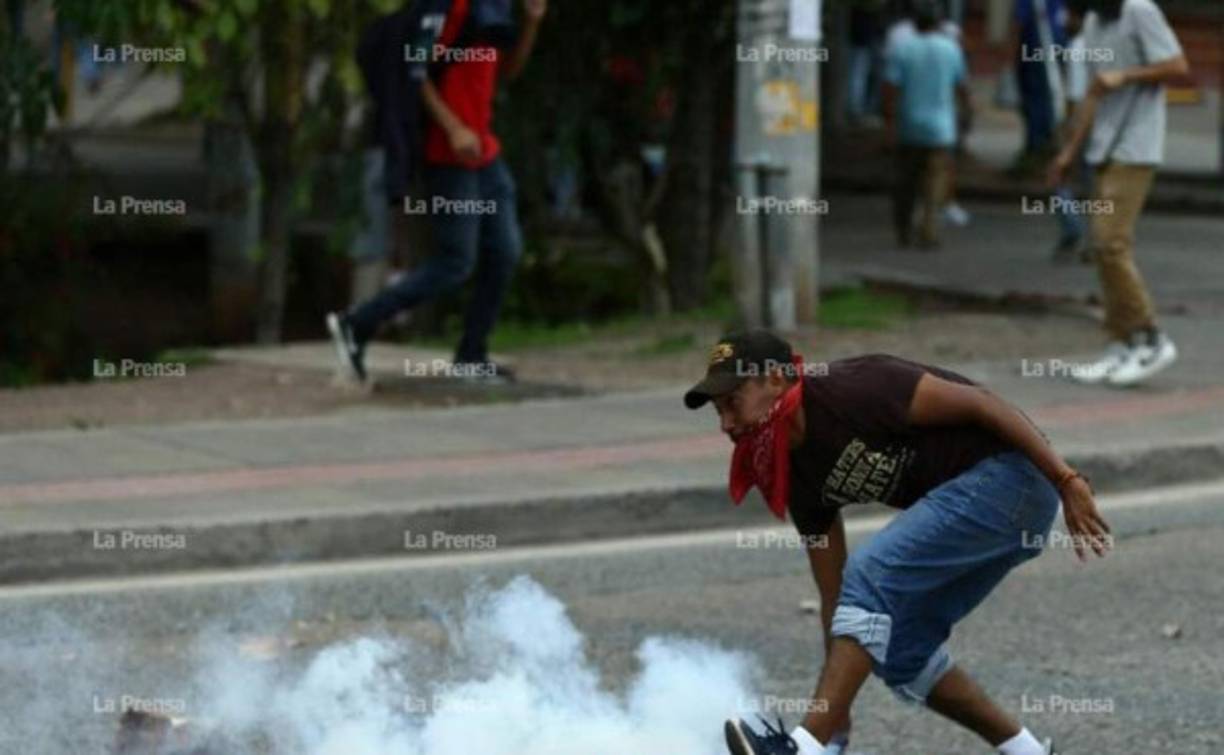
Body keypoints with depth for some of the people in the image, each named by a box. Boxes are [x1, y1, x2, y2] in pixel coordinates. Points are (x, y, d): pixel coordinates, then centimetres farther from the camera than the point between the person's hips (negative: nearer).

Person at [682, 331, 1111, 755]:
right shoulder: (801, 477, 7)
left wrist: (1065, 481, -22)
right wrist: (835, 708, 12)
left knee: (872, 576, -21)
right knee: (902, 650, 9)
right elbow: (834, 595, 12)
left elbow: (978, 402, -19)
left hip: (1008, 470, -9)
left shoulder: (848, 391, -18)